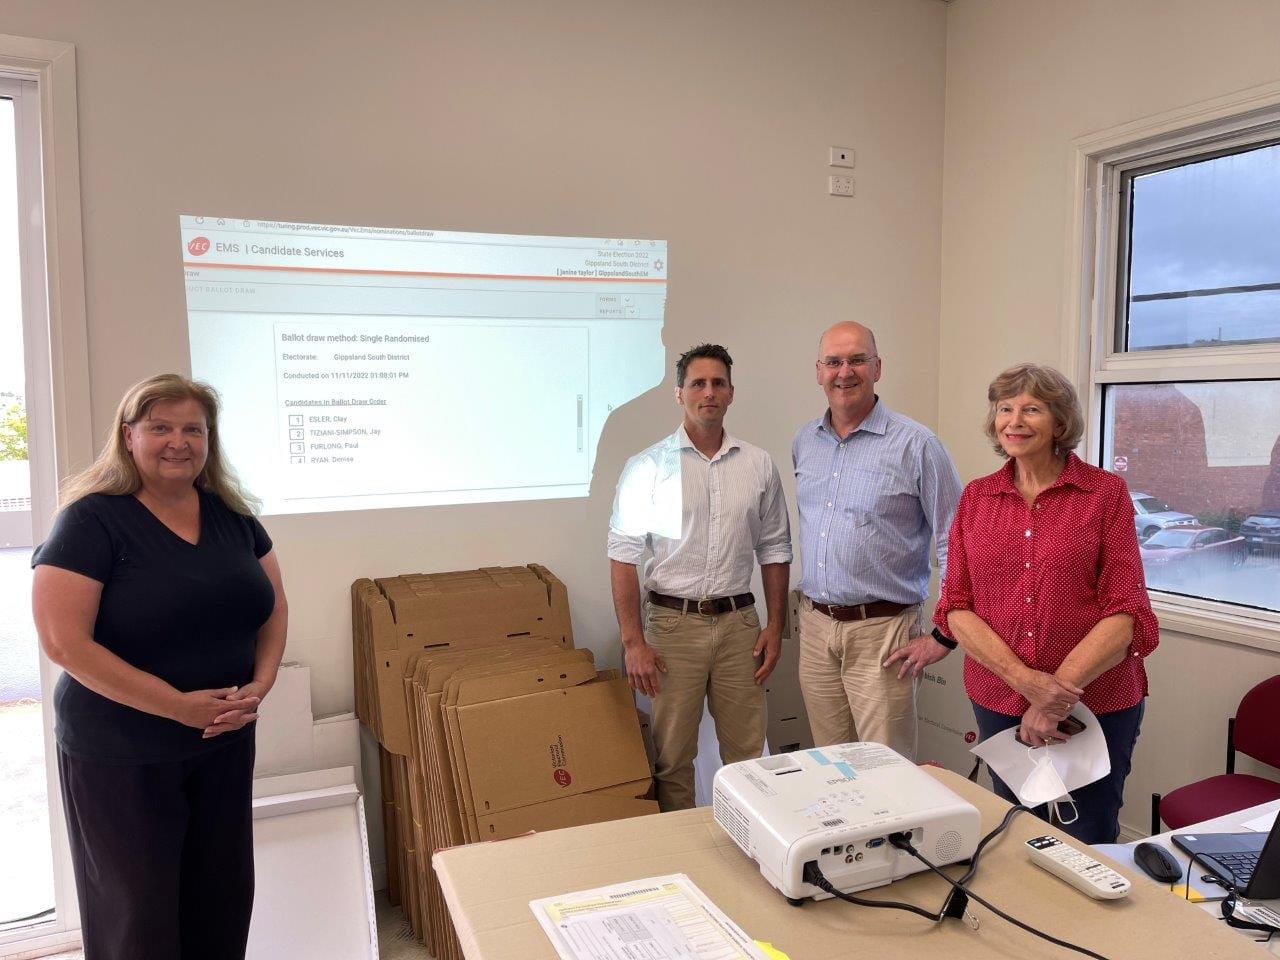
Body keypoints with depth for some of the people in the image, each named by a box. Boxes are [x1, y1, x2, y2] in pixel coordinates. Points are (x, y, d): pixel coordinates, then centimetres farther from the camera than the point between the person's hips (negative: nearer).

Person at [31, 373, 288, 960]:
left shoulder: (231, 514, 3)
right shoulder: (93, 520, -13)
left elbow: (273, 606, 10)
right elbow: (64, 643, -19)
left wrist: (259, 685, -7)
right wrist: (177, 704, -21)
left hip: (226, 744, 5)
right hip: (120, 756, -5)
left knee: (223, 902, 16)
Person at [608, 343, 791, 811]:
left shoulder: (758, 465, 6)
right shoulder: (648, 467, -4)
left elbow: (775, 552, 11)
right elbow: (623, 556, -5)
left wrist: (775, 628, 6)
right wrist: (633, 641, -10)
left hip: (739, 621, 3)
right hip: (673, 623, -2)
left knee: (747, 753, 12)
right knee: (672, 756, 7)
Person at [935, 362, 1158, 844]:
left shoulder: (1106, 492, -5)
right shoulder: (976, 498, 3)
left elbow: (1125, 611, -10)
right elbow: (956, 607, -2)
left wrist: (1059, 690, -16)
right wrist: (1027, 680, -15)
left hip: (1097, 702, -2)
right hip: (999, 701, 3)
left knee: (1088, 842, 11)